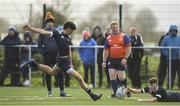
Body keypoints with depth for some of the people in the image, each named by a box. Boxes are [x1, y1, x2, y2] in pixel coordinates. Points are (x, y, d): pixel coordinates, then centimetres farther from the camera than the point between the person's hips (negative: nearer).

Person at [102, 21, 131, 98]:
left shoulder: (124, 36, -1)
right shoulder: (108, 38, 10)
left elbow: (129, 48, -5)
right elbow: (106, 51, 13)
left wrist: (125, 58, -14)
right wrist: (104, 61, 4)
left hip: (121, 60, -4)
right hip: (112, 59, 4)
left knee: (121, 77, -9)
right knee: (112, 75, -6)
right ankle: (115, 93, 1)